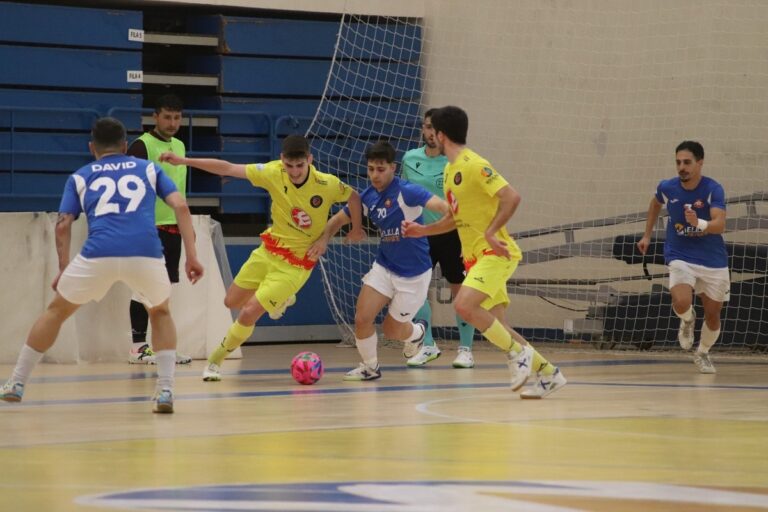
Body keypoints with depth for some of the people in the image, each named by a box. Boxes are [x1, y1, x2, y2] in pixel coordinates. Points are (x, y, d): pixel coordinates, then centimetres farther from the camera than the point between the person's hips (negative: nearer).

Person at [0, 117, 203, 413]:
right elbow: (180, 206, 12)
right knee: (160, 313, 29)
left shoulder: (80, 177, 24)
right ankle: (165, 391, 13)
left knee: (56, 310, 25)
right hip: (146, 253, 0)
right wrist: (191, 256, 12)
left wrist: (63, 269, 21)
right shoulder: (148, 169, 25)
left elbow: (63, 225, 13)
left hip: (98, 255, 0)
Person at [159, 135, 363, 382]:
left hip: (295, 265, -4)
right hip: (267, 250, 4)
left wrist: (357, 229, 7)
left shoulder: (327, 185, -21)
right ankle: (280, 300, 44)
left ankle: (215, 360, 10)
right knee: (232, 303, 17)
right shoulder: (274, 173, -15)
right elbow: (228, 169, -13)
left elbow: (353, 196, -1)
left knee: (248, 314, -14)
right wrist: (184, 161, -17)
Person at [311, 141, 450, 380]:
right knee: (362, 318, -9)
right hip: (384, 267, 5)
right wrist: (324, 238, -9)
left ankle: (416, 332, 41)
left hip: (414, 273, -5)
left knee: (391, 329, 5)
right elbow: (339, 219, 11)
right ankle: (370, 367, 16)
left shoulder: (406, 192, -22)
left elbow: (440, 205, -37)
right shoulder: (368, 197, -3)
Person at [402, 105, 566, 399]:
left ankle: (518, 352, -12)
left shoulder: (474, 165, -14)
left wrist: (492, 232, -24)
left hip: (494, 253, -9)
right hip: (474, 255, 9)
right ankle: (548, 373, 13)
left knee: (463, 305, -26)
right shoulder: (450, 170, 15)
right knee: (494, 326, 5)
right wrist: (423, 230, 17)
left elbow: (511, 197, -22)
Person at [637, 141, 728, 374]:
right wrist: (647, 235, 18)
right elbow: (655, 204, 17)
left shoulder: (713, 189, -18)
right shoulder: (667, 188, -8)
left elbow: (720, 225, -31)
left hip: (713, 261, 0)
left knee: (712, 315, 9)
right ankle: (687, 320, 11)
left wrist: (699, 223, -50)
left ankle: (702, 354, 39)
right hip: (680, 257, 0)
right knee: (682, 303, -27)